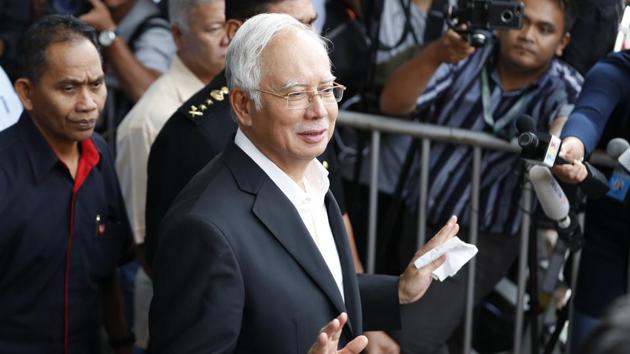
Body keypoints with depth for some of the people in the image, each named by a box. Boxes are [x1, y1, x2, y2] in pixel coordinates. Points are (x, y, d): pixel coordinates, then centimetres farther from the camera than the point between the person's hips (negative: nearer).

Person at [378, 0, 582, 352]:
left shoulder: (563, 86, -9)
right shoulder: (466, 56, -7)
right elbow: (392, 105, -17)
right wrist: (434, 56, -35)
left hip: (484, 237, -4)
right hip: (416, 218, 4)